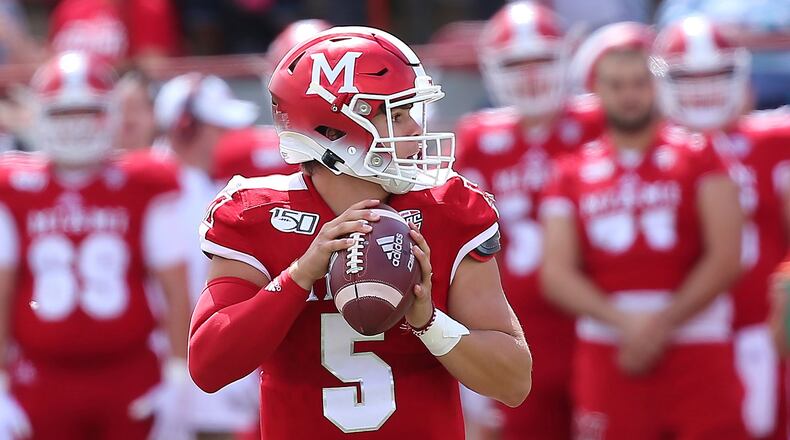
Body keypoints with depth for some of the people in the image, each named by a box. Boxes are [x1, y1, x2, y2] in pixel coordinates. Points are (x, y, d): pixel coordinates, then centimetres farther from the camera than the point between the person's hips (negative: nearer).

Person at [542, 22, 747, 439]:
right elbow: (557, 274, 1)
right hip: (608, 356, 2)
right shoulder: (573, 174, 9)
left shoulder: (698, 155, 4)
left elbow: (725, 259, -4)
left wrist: (661, 326, -10)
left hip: (697, 356, -2)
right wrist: (624, 322, -14)